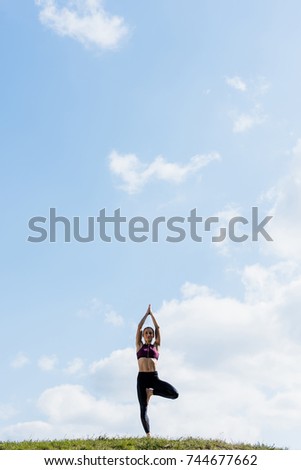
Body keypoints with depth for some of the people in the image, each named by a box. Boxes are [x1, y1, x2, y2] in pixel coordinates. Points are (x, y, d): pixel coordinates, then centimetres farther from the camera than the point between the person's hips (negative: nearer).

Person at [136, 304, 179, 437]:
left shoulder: (156, 346, 17)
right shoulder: (139, 346, 15)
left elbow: (158, 328, 16)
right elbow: (139, 327, 11)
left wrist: (152, 314, 23)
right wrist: (147, 313, 18)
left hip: (154, 377, 1)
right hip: (142, 377, -1)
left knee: (174, 394, -18)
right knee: (143, 409, -7)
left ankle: (151, 392, 3)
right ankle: (148, 435, 2)